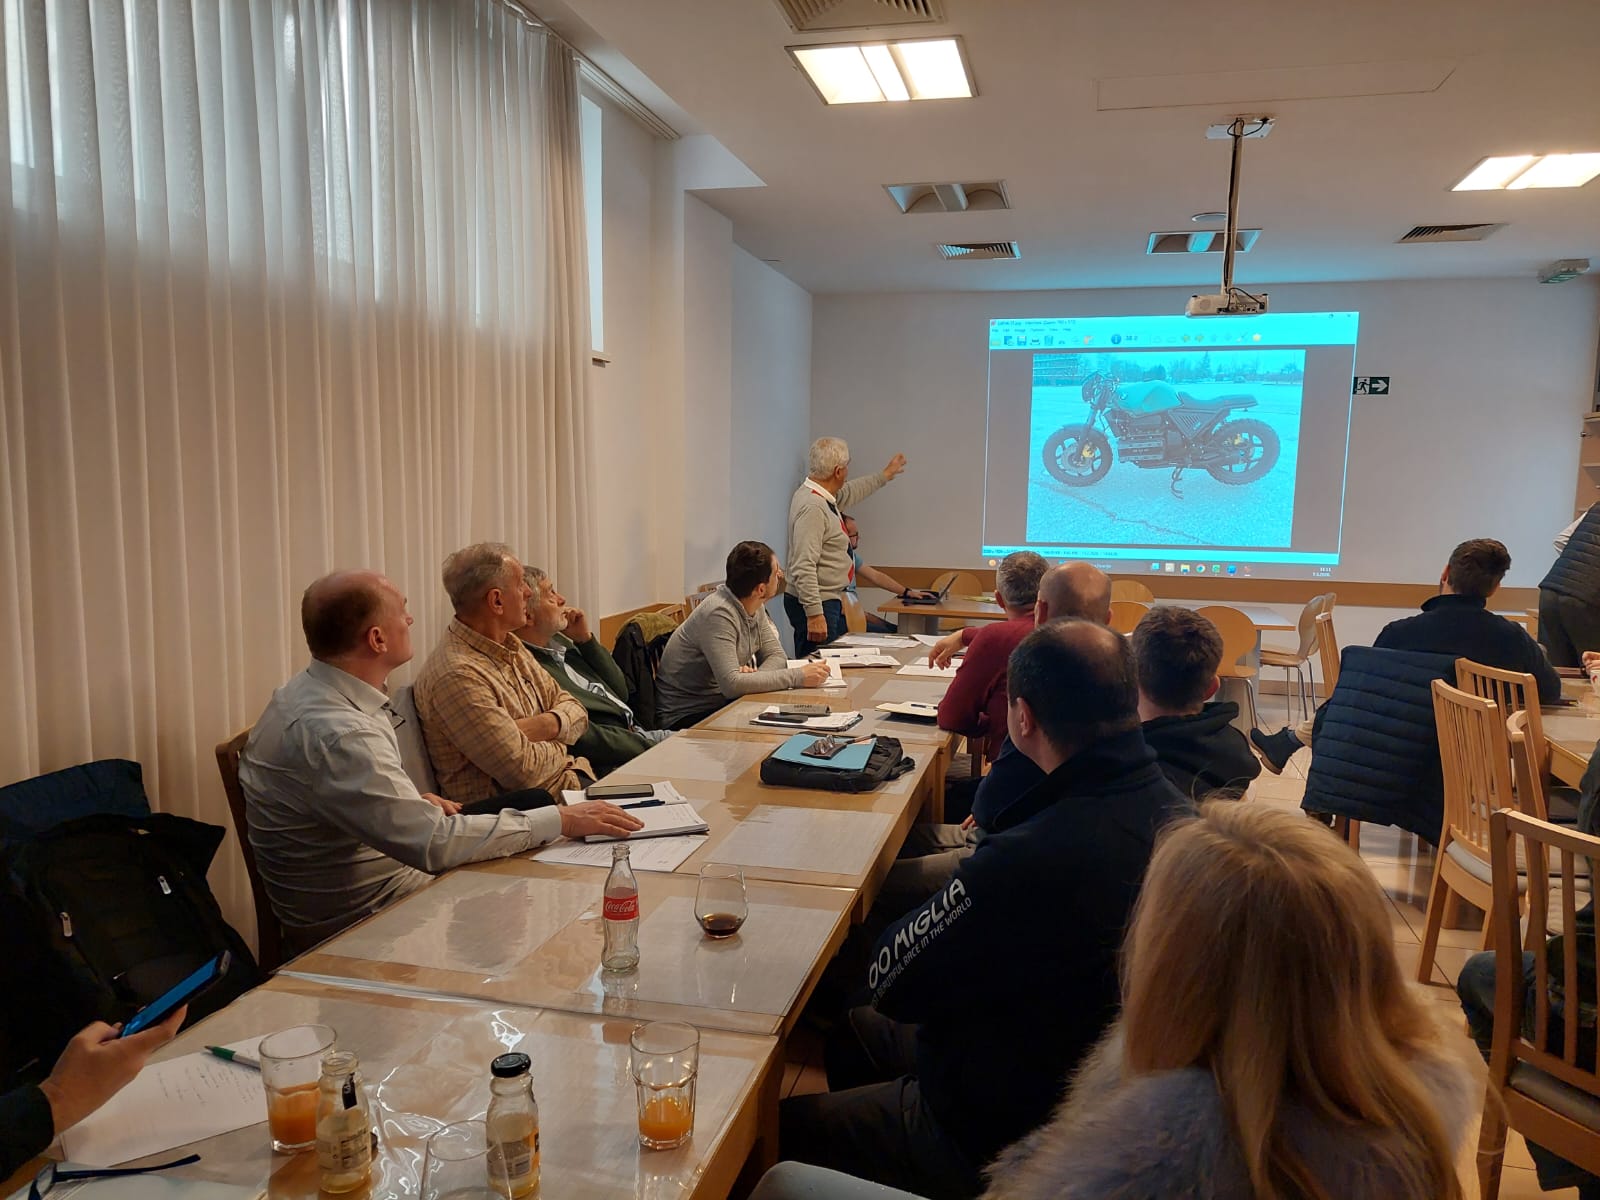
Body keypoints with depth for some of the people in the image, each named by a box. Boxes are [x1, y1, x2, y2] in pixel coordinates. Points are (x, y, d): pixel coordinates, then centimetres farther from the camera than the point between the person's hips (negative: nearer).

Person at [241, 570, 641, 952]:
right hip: (360, 921, -9)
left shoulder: (310, 690, 2)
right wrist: (560, 820, -27)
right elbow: (434, 843, -33)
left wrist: (414, 801, 5)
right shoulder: (334, 733, -30)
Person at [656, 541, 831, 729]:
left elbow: (776, 656, 3)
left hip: (722, 702, 8)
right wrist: (798, 677, -29)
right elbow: (731, 684, -34)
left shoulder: (753, 606, 0)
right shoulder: (718, 614, -26)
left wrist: (756, 678, -21)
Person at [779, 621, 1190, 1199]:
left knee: (779, 1128, 6)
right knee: (856, 1033, 24)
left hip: (1006, 1129, -8)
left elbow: (890, 983, -23)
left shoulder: (1032, 857, -38)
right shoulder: (1175, 811, -11)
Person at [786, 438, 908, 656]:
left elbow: (850, 493, 32)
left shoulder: (825, 497, 8)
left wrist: (885, 475, 43)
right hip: (816, 605, -10)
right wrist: (814, 614, -29)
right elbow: (803, 568, -27)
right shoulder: (812, 507, -22)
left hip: (830, 600, 10)